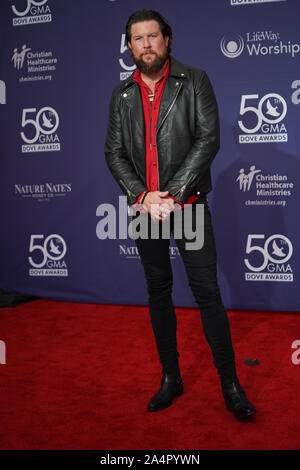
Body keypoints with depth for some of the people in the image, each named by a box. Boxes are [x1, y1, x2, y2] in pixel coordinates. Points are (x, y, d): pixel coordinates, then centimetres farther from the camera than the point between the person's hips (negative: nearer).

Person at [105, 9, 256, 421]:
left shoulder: (194, 81, 1)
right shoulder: (122, 94, 10)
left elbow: (208, 138, -9)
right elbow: (114, 152, 5)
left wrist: (172, 194, -16)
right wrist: (142, 196, -10)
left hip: (187, 204, -3)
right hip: (143, 206, 4)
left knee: (207, 292, -3)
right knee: (158, 291, 11)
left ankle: (229, 383, 10)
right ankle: (171, 377, 24)